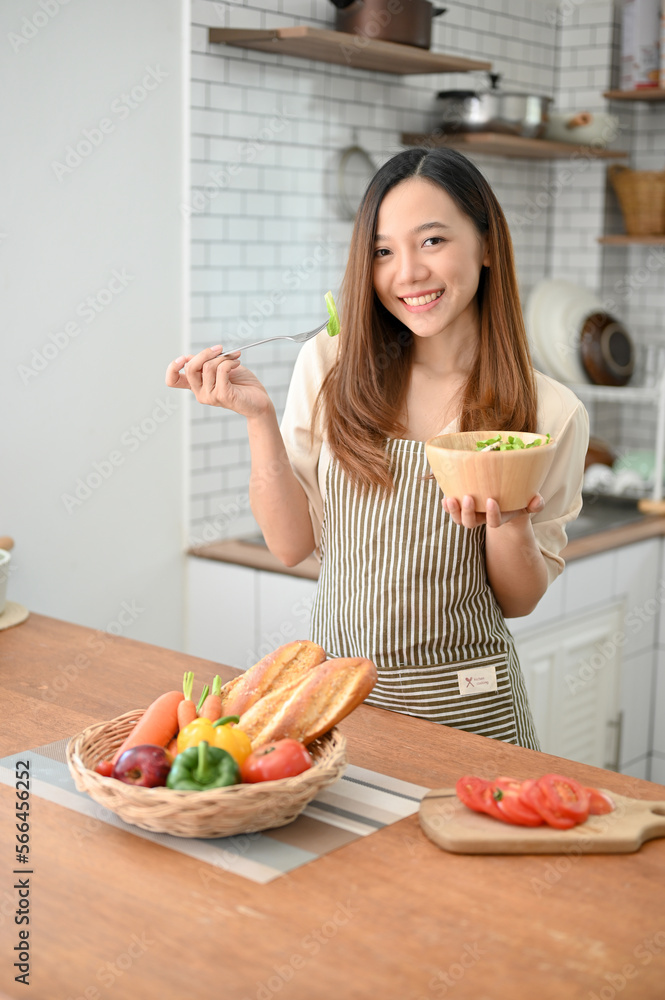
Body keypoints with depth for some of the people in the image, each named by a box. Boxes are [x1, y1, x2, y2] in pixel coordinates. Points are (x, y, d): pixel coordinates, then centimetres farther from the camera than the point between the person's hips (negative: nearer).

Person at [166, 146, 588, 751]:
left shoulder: (549, 414, -8)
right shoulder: (330, 368, -5)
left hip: (463, 707, -1)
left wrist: (509, 523, -21)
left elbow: (519, 602, -1)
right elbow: (291, 543, -3)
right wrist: (259, 416, -14)